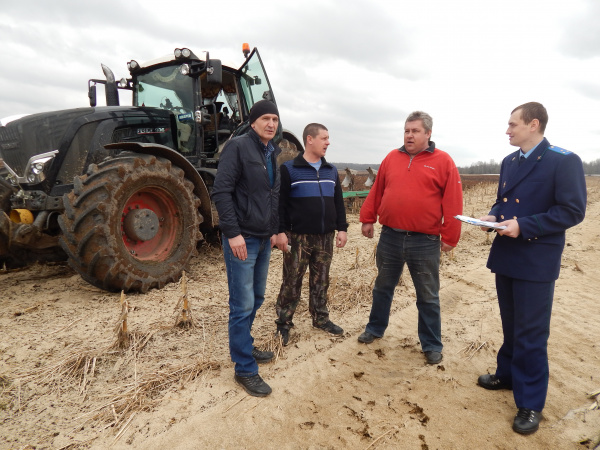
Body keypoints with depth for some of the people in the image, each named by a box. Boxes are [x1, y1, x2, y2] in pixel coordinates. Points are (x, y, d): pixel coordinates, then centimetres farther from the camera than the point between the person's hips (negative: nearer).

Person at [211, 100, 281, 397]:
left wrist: (274, 229, 15)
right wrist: (233, 233, -21)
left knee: (256, 299, 17)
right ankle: (245, 369, 11)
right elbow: (221, 192, -17)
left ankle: (244, 347, 36)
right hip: (242, 238, -8)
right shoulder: (238, 147, -10)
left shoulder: (272, 154, 14)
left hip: (264, 239, 8)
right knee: (243, 304, -2)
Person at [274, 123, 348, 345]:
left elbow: (338, 202, 14)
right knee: (292, 282, 3)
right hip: (298, 236, -5)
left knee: (321, 281, 14)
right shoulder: (289, 169, -4)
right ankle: (283, 323, 16)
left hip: (325, 236, 5)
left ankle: (321, 318, 29)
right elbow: (280, 203, -8)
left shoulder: (331, 170, 12)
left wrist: (342, 228, 9)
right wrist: (280, 231, -13)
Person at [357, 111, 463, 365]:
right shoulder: (392, 158, 8)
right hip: (390, 237, 3)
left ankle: (431, 345, 25)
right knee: (382, 288, 17)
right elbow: (376, 192, 11)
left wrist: (449, 236, -7)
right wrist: (367, 219, 10)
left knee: (428, 297, 10)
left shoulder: (443, 161, -3)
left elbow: (452, 203, -5)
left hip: (425, 241, -3)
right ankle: (375, 329, 36)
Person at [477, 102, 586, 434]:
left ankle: (531, 404, 17)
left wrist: (523, 226, -23)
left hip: (536, 261, -7)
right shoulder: (509, 162, 11)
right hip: (505, 256, 7)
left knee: (531, 333, 2)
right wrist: (493, 216, -2)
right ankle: (507, 374, 40)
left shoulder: (564, 161, -12)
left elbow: (573, 211, -16)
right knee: (510, 326, 21)